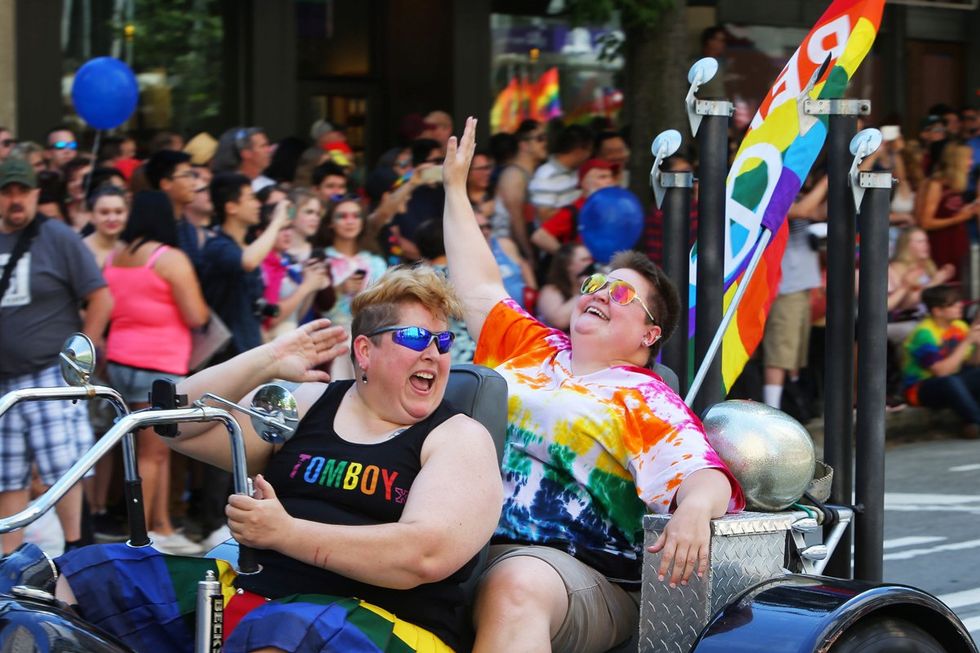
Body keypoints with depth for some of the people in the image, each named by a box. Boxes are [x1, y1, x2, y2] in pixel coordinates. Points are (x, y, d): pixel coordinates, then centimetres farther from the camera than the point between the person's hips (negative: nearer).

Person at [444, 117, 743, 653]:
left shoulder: (647, 402, 8)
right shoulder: (530, 349, 26)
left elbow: (704, 477, -7)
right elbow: (480, 288, 37)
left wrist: (695, 510, -32)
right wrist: (455, 187, 42)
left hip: (572, 565, -5)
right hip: (464, 546, 5)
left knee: (515, 587, -41)